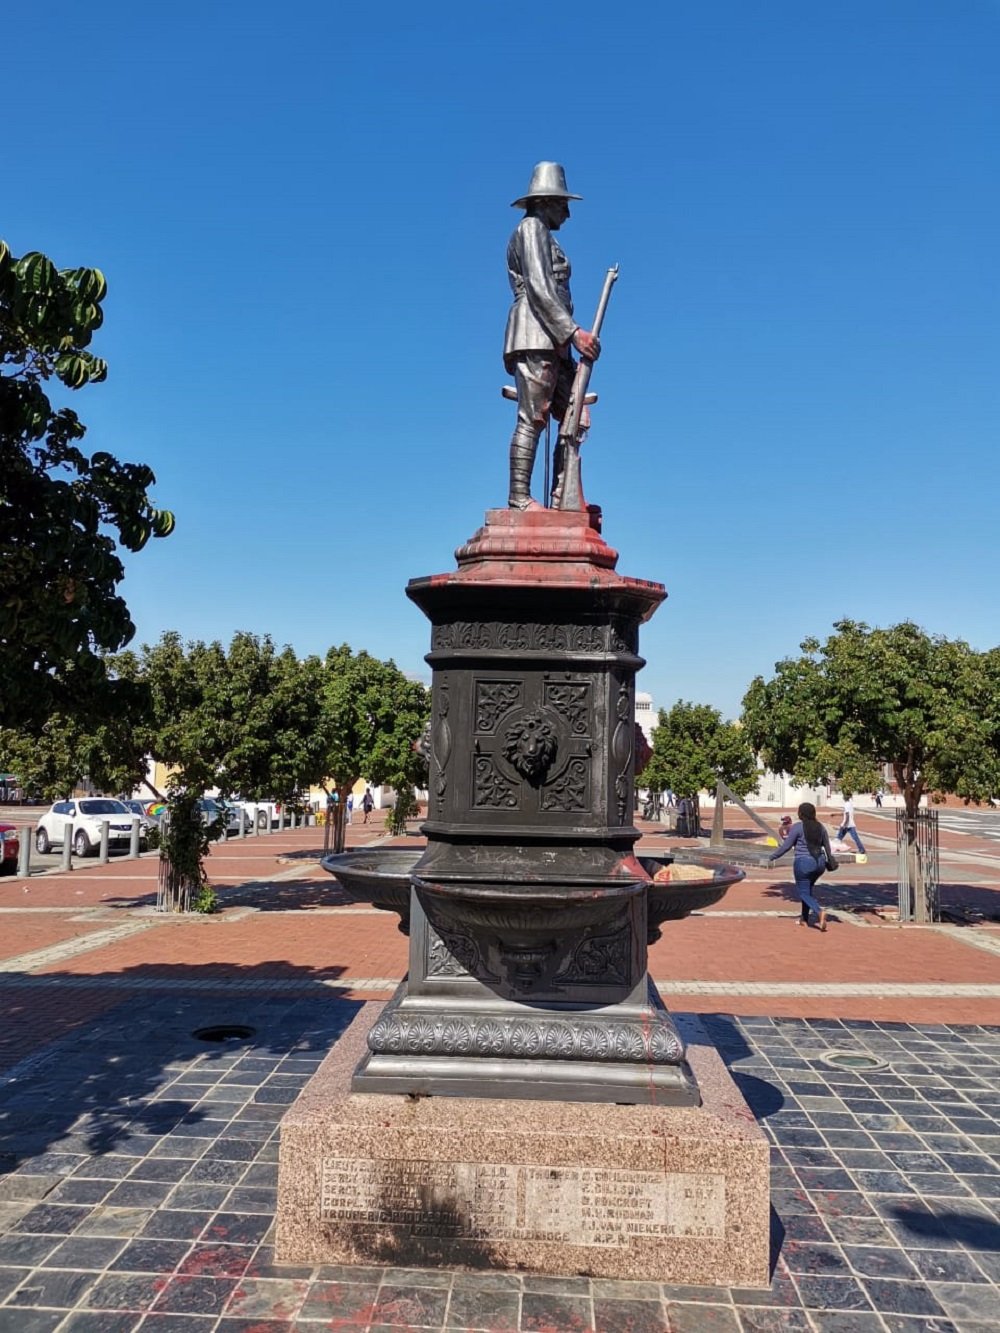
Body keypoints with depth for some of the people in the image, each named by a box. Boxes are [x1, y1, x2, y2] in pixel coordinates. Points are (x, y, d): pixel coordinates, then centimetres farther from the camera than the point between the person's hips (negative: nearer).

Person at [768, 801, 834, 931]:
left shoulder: (797, 827, -11)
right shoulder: (820, 827, 5)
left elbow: (786, 846, -9)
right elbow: (827, 846, 13)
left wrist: (772, 857, 1)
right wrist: (830, 860, 30)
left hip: (803, 863, -6)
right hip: (819, 863, 6)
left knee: (803, 892, 4)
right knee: (808, 889, 23)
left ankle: (819, 911, -21)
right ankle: (804, 919, 26)